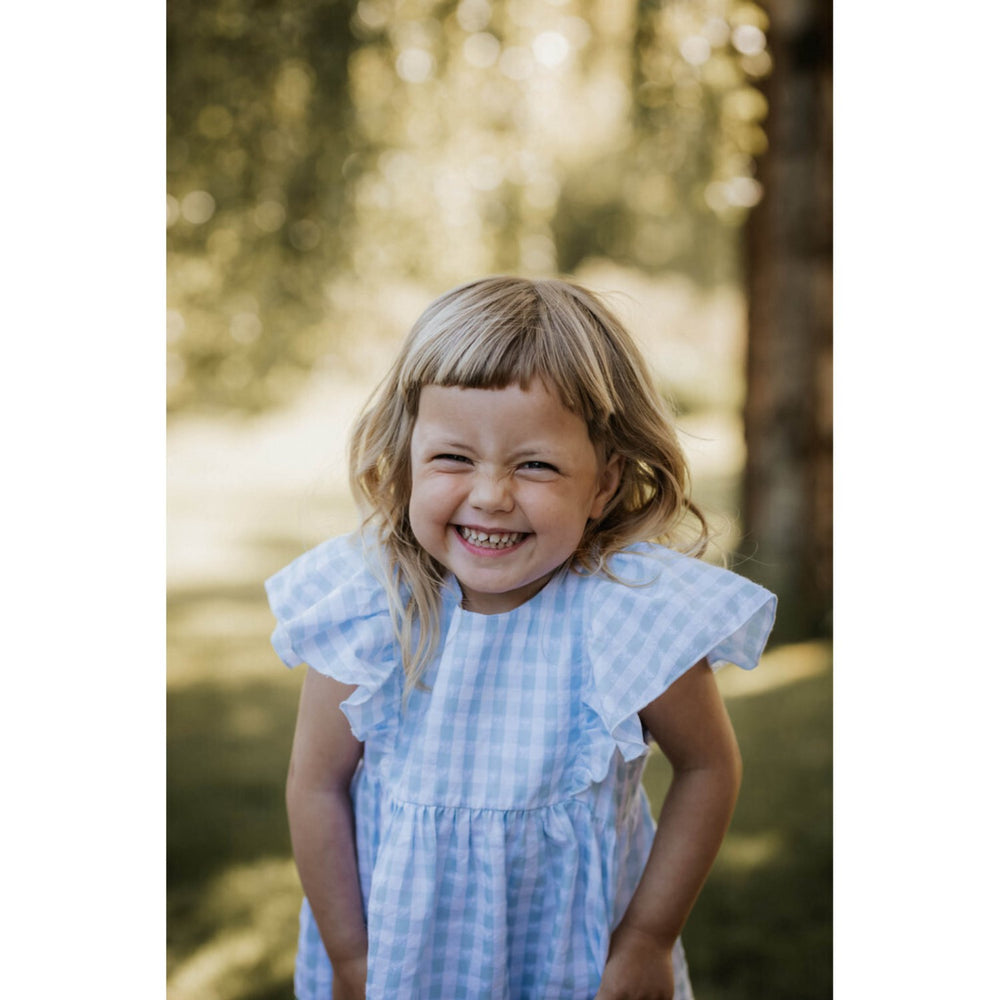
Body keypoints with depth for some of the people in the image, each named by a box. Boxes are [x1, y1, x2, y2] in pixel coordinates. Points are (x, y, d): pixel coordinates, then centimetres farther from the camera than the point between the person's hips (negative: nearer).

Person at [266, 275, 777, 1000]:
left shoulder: (632, 613, -23)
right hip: (401, 934, 1)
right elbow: (318, 786, -8)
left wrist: (648, 941, -6)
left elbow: (709, 768, -9)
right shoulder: (365, 608, -20)